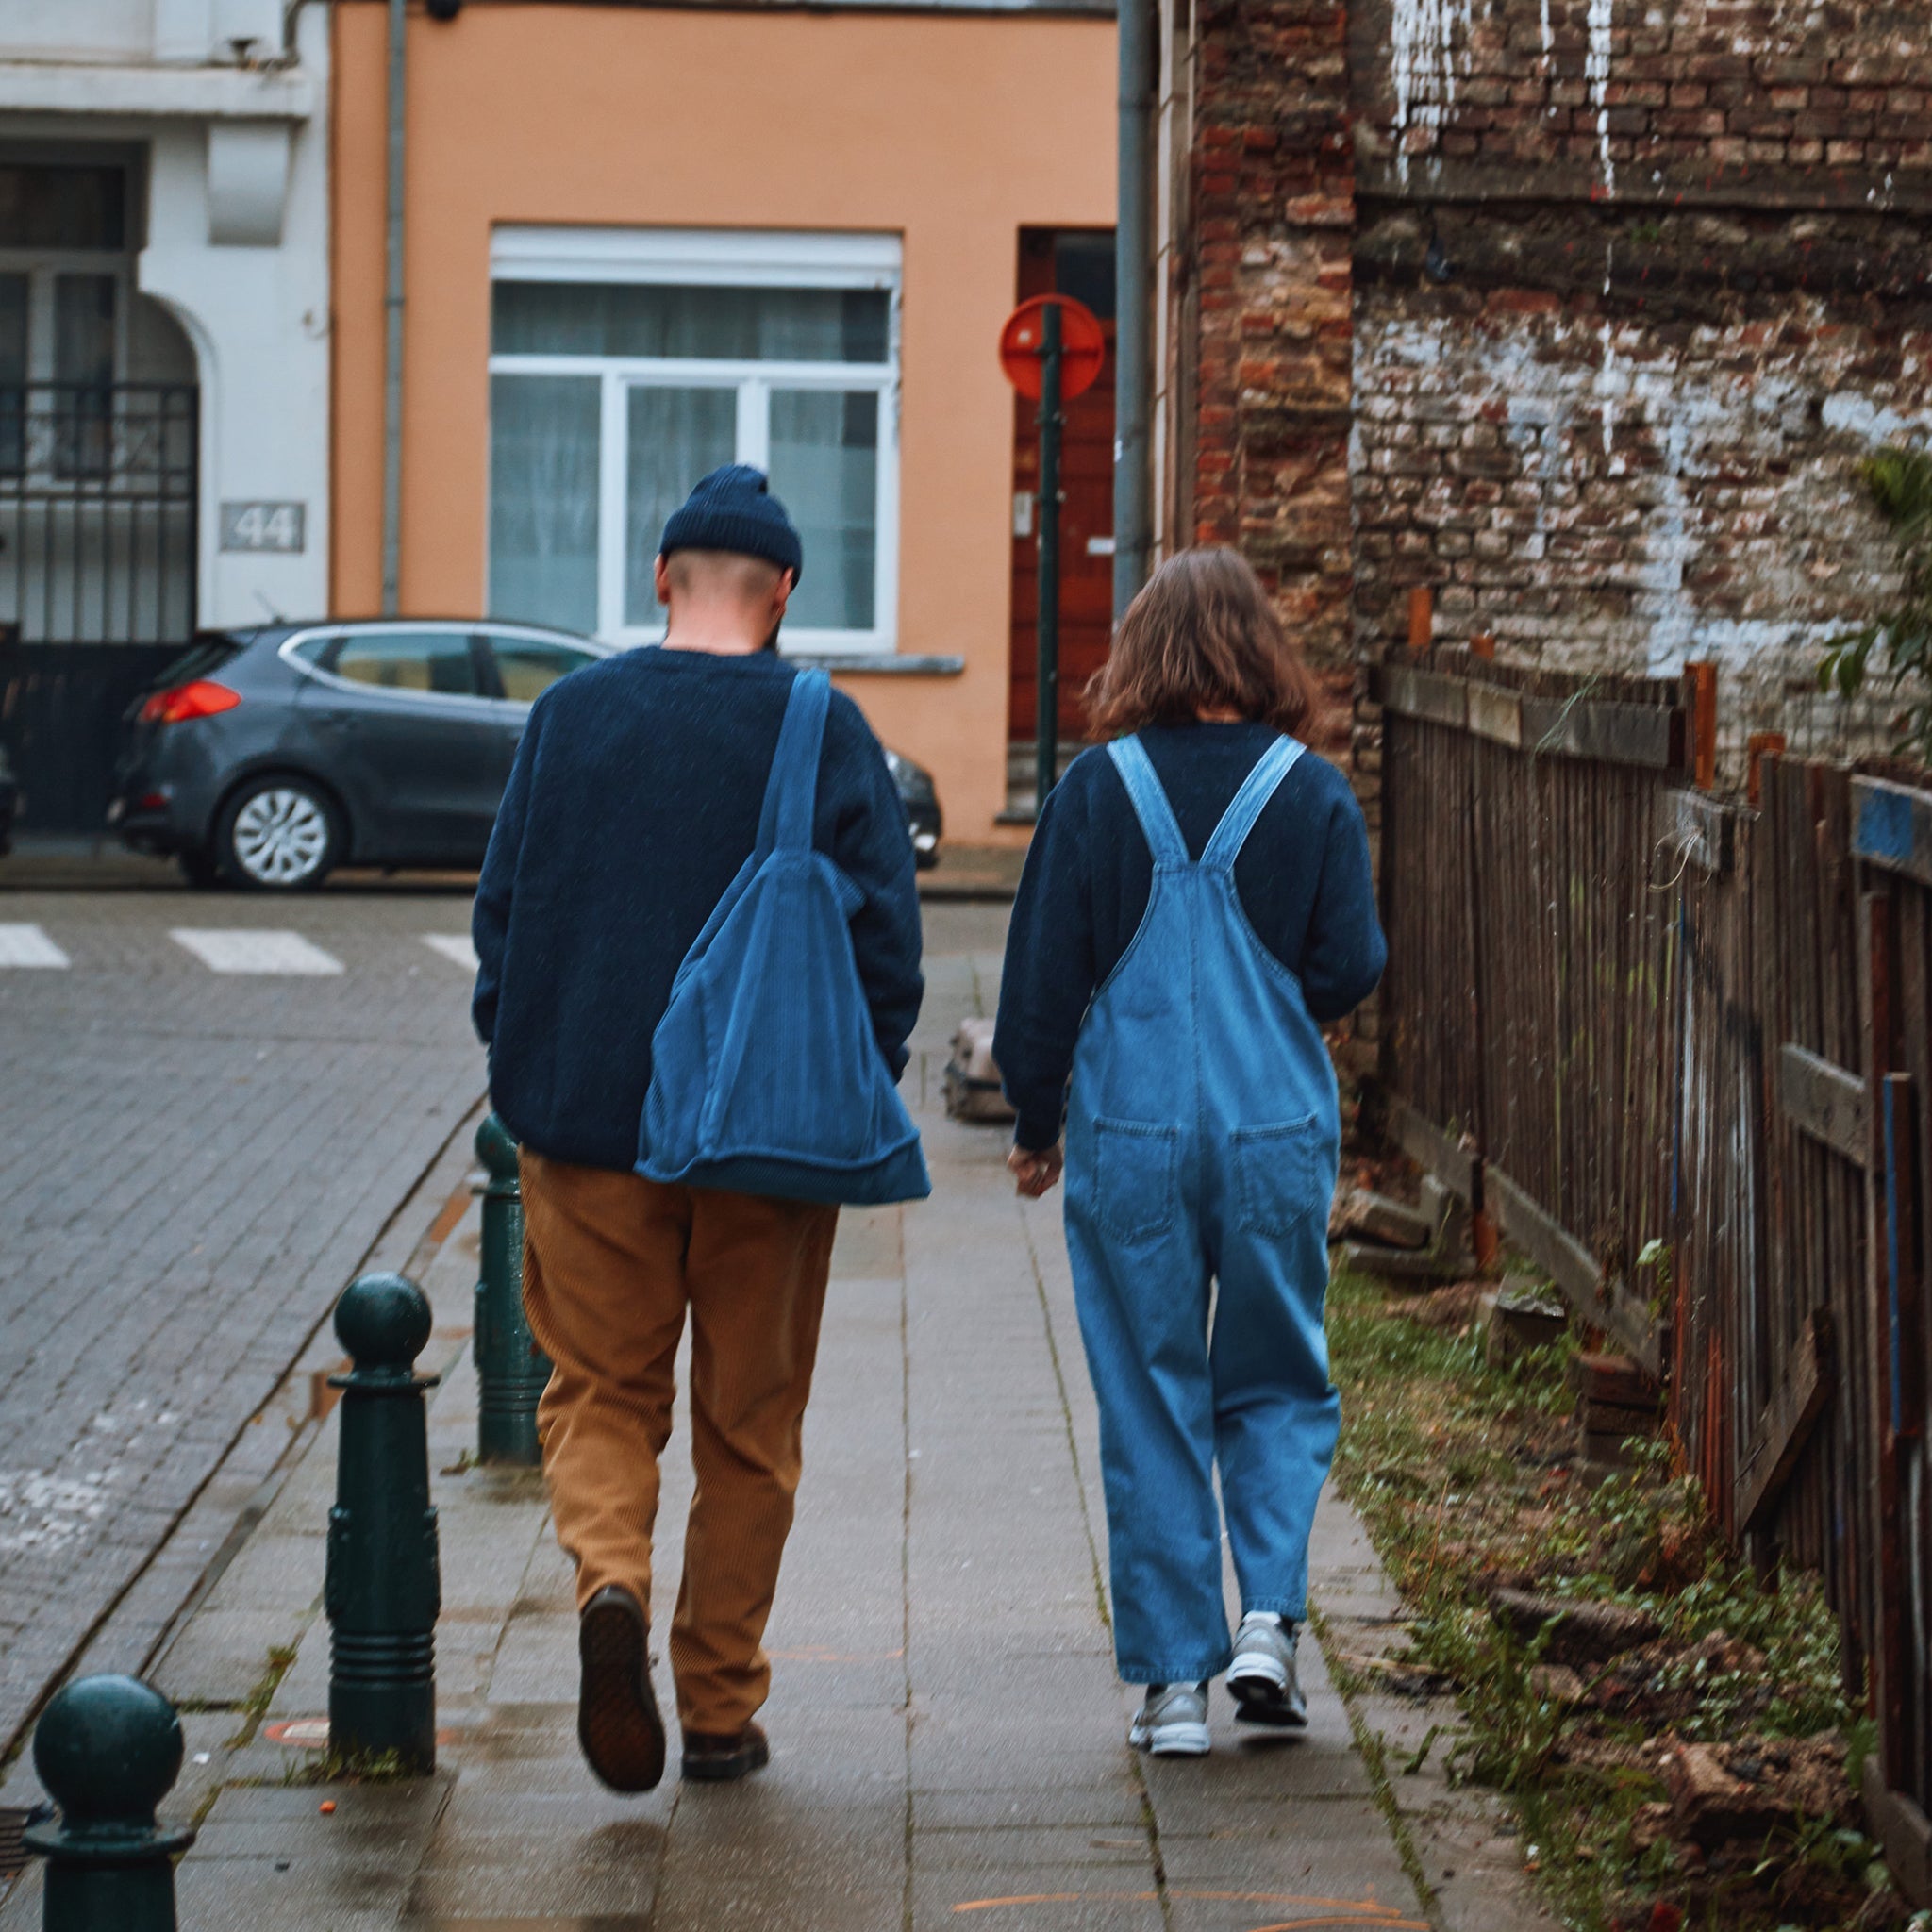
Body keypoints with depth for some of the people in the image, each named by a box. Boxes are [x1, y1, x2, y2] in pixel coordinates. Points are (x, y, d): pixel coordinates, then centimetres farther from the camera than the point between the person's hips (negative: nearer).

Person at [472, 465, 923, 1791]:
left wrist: (524, 1073, 14)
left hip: (591, 1123, 1)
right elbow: (886, 929, -6)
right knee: (750, 1421, 10)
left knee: (601, 1392, 10)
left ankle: (611, 1580, -19)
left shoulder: (569, 715, 1)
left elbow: (504, 908, 5)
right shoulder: (823, 731, -5)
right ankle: (721, 1705, 14)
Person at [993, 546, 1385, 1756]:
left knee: (1150, 1401, 6)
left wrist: (1035, 1120, 11)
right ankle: (1270, 1615, -3)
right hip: (1279, 1134, 0)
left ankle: (1174, 1678, 7)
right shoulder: (1314, 794, -2)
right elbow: (1351, 970, -3)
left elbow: (1043, 969, 0)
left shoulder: (1098, 791, -2)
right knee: (1276, 1383, 15)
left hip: (1130, 1136, 0)